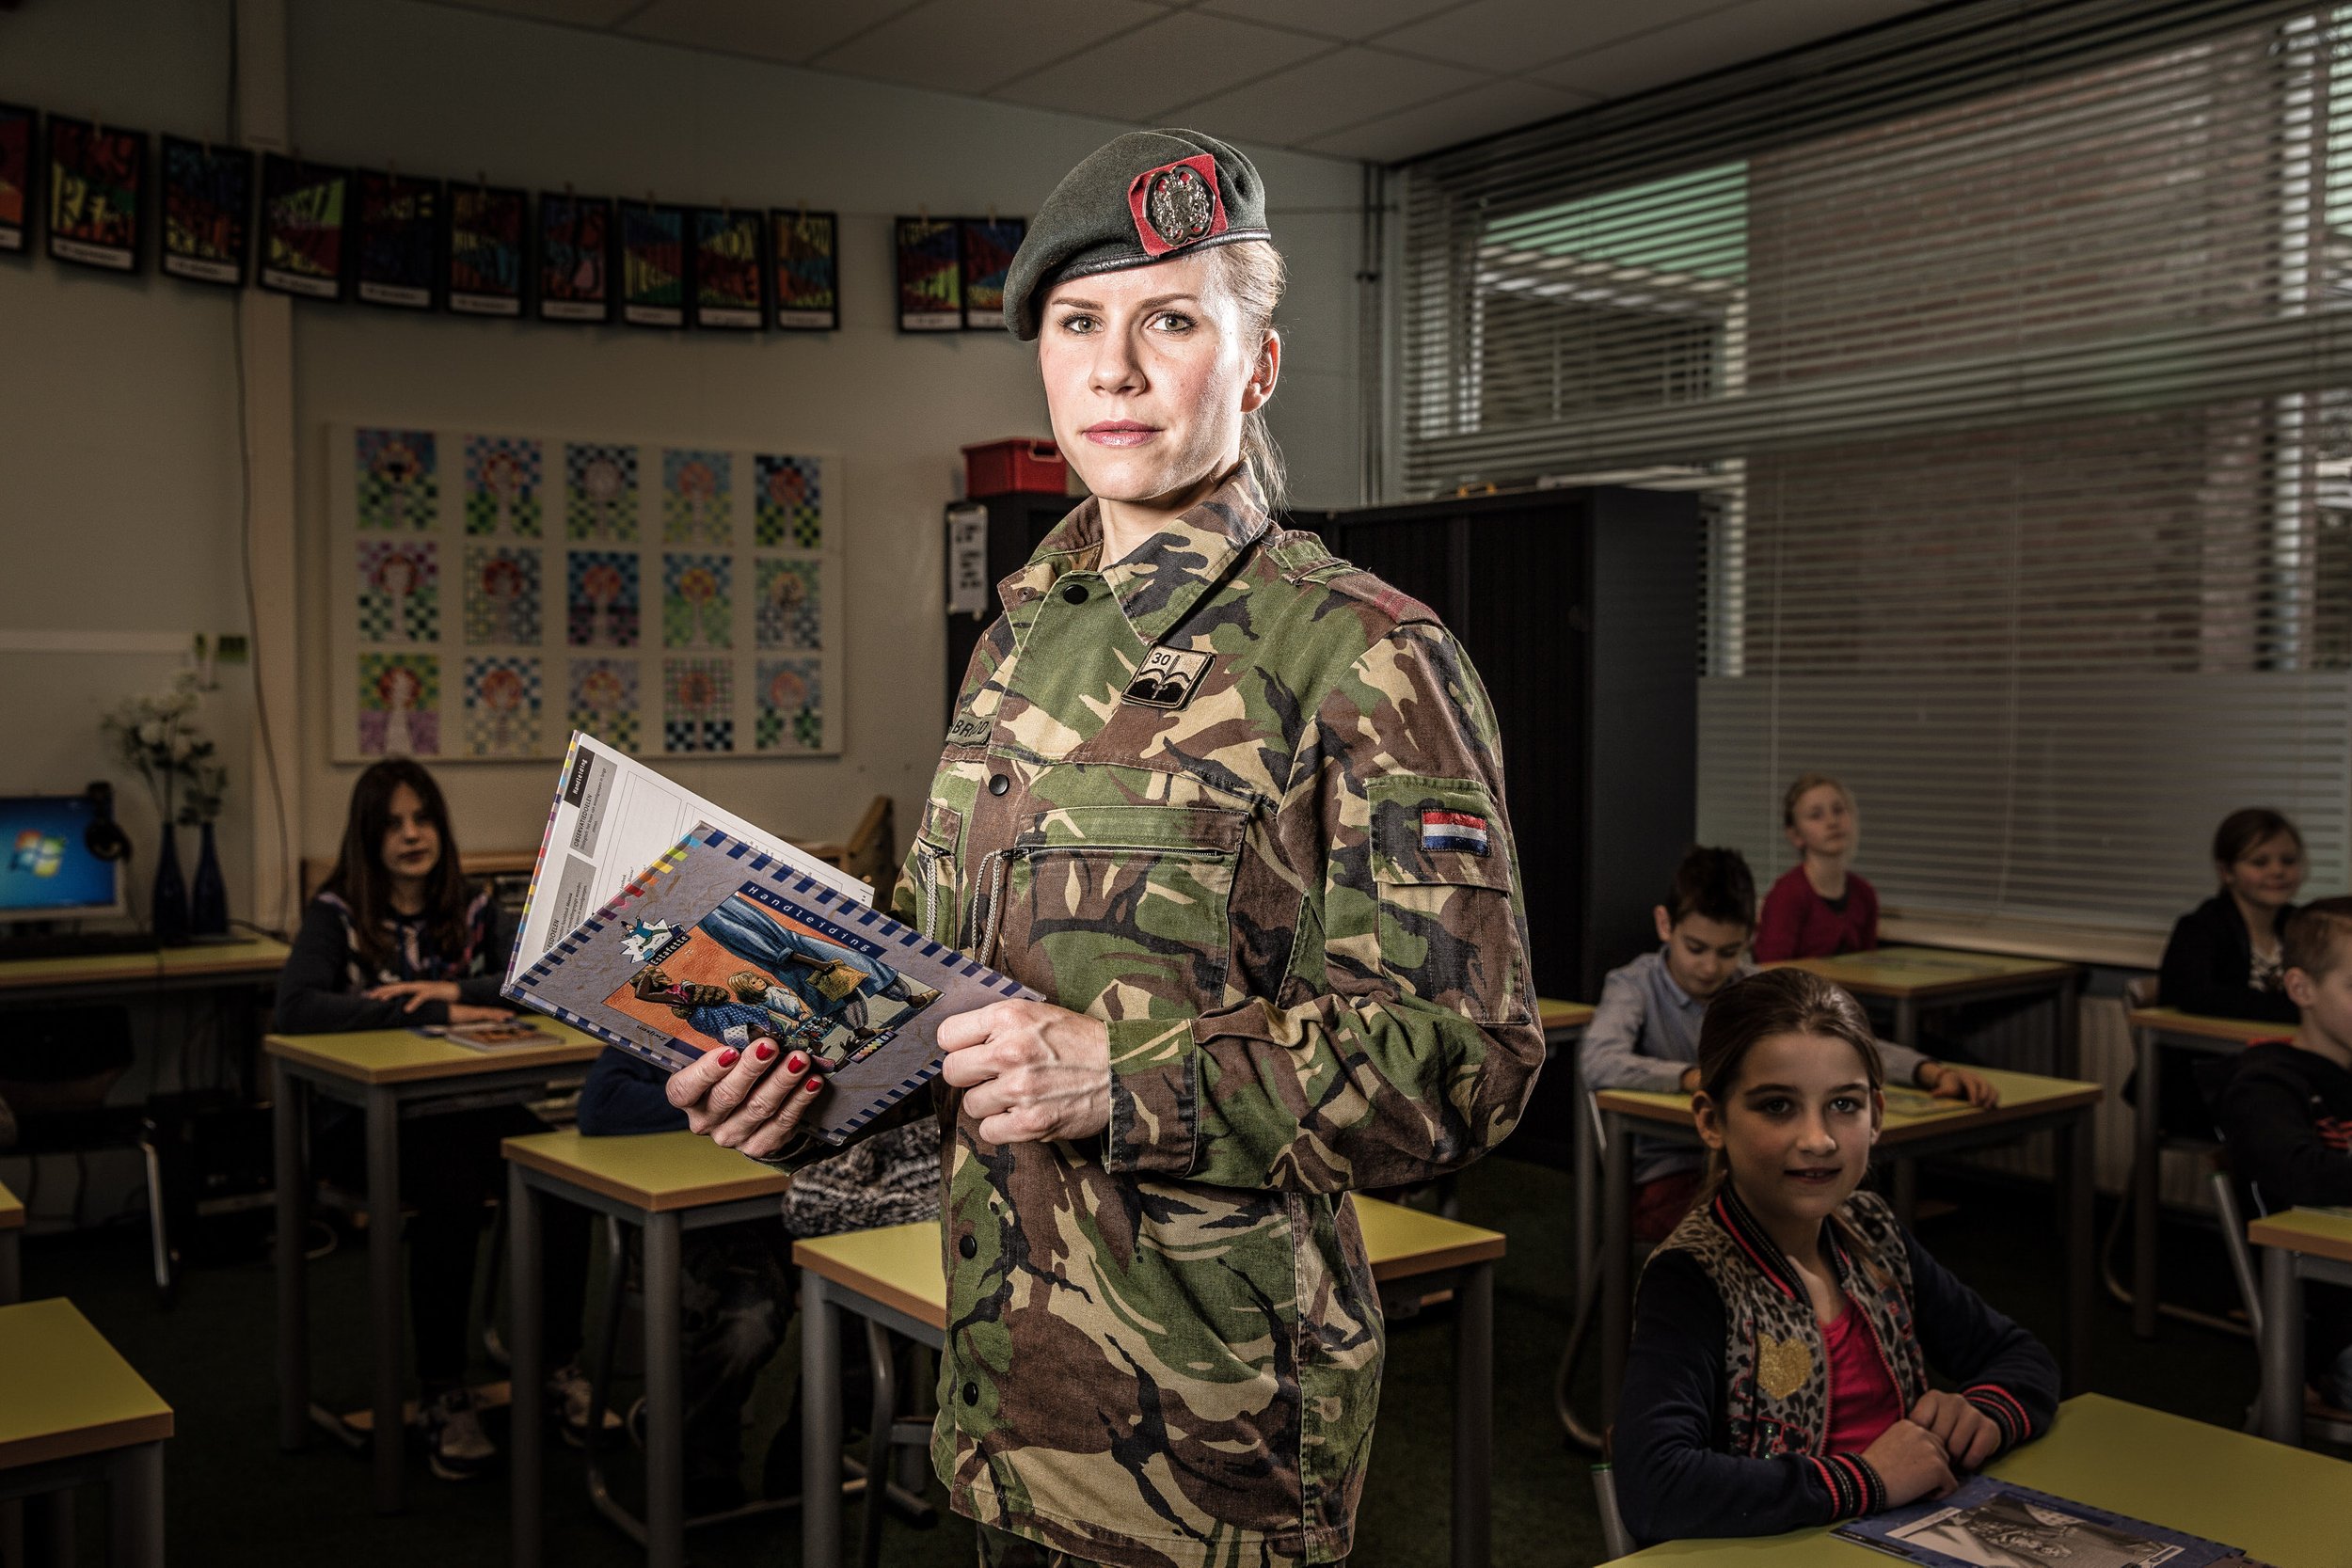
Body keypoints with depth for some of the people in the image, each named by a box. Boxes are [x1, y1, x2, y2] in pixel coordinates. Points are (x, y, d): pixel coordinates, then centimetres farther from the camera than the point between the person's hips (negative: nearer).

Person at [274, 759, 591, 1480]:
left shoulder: (475, 908, 11)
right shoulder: (335, 913, 0)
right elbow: (297, 1007, -19)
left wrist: (450, 988, -19)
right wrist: (435, 1011, -23)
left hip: (468, 1101, 3)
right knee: (452, 1189, -35)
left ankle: (563, 1364, -12)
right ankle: (443, 1396, -21)